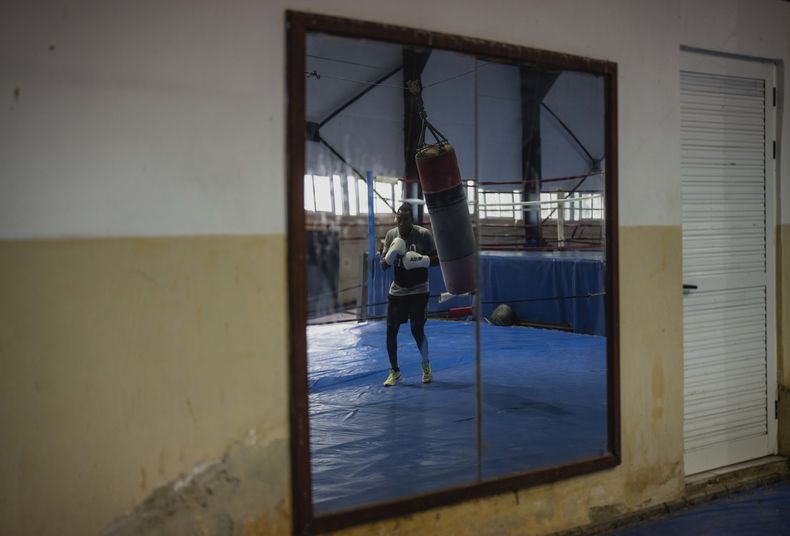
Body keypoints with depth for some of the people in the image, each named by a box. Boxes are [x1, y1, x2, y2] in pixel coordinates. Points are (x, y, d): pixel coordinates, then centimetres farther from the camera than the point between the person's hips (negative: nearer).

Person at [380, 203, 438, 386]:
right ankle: (394, 371, 16)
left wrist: (423, 260, -26)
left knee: (417, 331, -2)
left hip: (418, 290, -3)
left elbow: (437, 259, -6)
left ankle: (426, 366, 25)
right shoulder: (391, 234, -1)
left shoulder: (424, 234, -11)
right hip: (397, 290, 3)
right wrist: (390, 256, -19)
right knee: (391, 330, -1)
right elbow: (383, 265, 3)